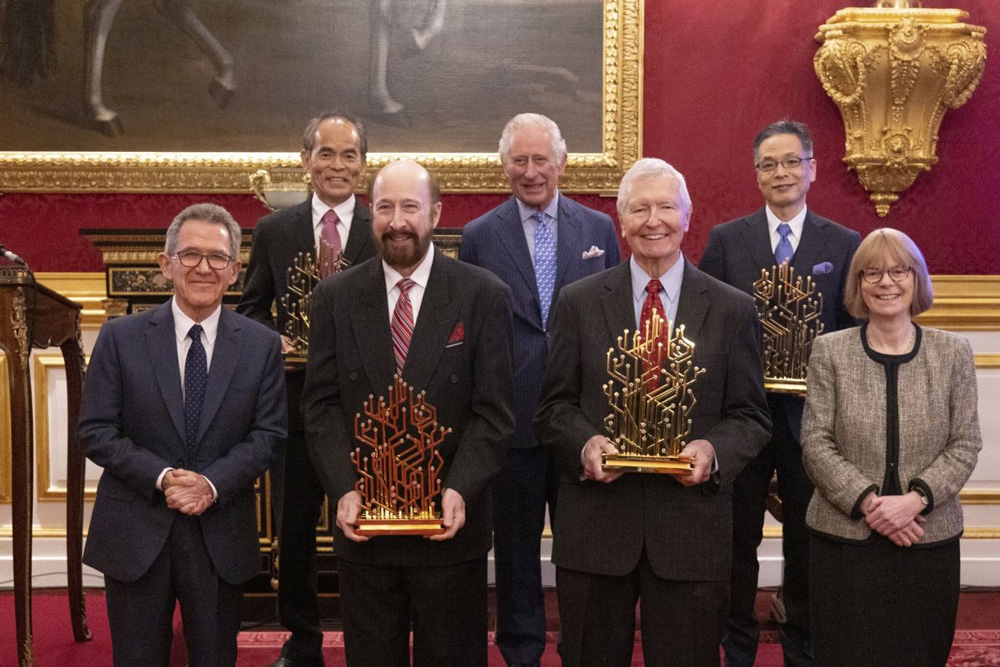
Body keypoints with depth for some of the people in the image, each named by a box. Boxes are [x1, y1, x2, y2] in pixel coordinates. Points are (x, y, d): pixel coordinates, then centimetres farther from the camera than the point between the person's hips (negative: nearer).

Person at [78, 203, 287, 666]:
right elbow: (94, 431, -4)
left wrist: (214, 483, -16)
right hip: (136, 534, 0)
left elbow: (268, 434, -1)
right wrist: (161, 477, -17)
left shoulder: (261, 345, 1)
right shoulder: (121, 338, -2)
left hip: (221, 537, 1)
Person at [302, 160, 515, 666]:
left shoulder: (483, 295, -3)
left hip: (450, 525, -1)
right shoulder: (335, 297, 3)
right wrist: (344, 491, -12)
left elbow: (494, 412, -6)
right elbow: (321, 405, 1)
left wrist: (460, 491, -18)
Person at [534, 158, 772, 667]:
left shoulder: (732, 310, 4)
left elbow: (751, 415, 5)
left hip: (691, 525, 0)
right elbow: (554, 406, 5)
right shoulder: (578, 302, 5)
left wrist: (714, 450, -16)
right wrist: (584, 443, -15)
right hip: (595, 524, 0)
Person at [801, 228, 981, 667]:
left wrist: (915, 499, -14)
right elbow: (816, 443, -3)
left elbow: (965, 445, 0)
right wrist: (867, 501, -14)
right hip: (844, 538, -1)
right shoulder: (829, 352, 0)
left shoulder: (954, 353, 3)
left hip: (930, 540, 1)